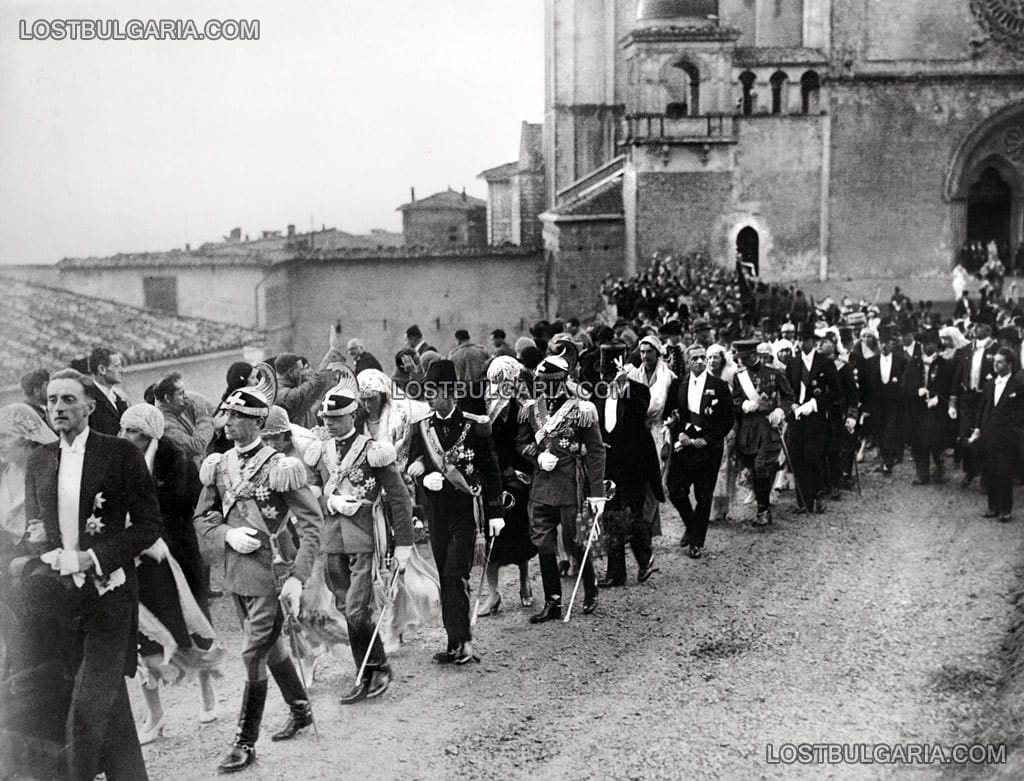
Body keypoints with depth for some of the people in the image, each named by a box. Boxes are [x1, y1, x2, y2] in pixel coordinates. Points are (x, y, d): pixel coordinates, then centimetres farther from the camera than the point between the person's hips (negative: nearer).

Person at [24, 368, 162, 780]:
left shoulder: (121, 454, -5)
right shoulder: (38, 461, 9)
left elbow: (149, 524, -6)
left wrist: (94, 557, -14)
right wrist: (52, 557, -3)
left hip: (108, 594, -5)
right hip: (60, 594, 5)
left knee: (87, 709, -11)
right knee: (109, 700, 16)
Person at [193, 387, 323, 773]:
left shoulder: (280, 467, -14)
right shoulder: (218, 466, 3)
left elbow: (312, 523, -14)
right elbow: (202, 517, 10)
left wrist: (297, 578, -20)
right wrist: (228, 535, -11)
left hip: (271, 575, -6)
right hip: (236, 573, 6)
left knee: (254, 656, -4)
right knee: (271, 648, 20)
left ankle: (245, 742, 8)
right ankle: (300, 710, 40)